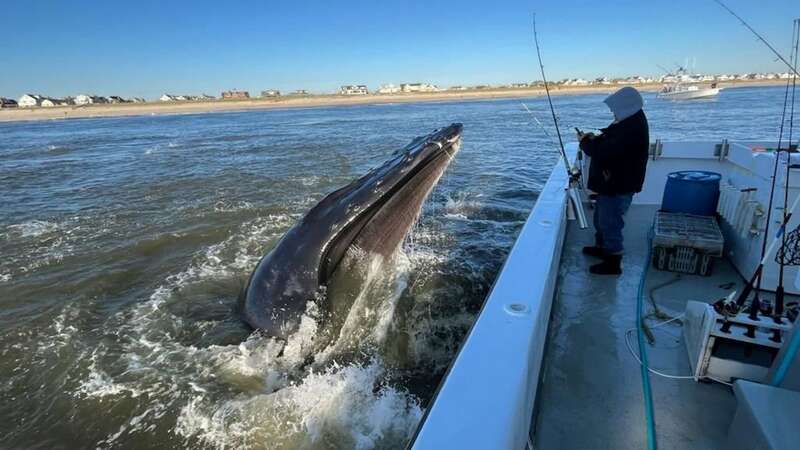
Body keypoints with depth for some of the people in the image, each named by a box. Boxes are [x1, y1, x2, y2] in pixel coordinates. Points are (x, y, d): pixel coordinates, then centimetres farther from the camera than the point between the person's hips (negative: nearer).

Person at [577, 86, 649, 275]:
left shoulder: (631, 129, -29)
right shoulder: (631, 120, 5)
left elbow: (601, 152, -30)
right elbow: (612, 141, 19)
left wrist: (585, 141, -11)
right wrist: (596, 137, -1)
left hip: (618, 188, -10)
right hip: (611, 183, 11)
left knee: (610, 223, 2)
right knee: (601, 217, 25)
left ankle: (613, 263, 17)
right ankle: (602, 247, 44)